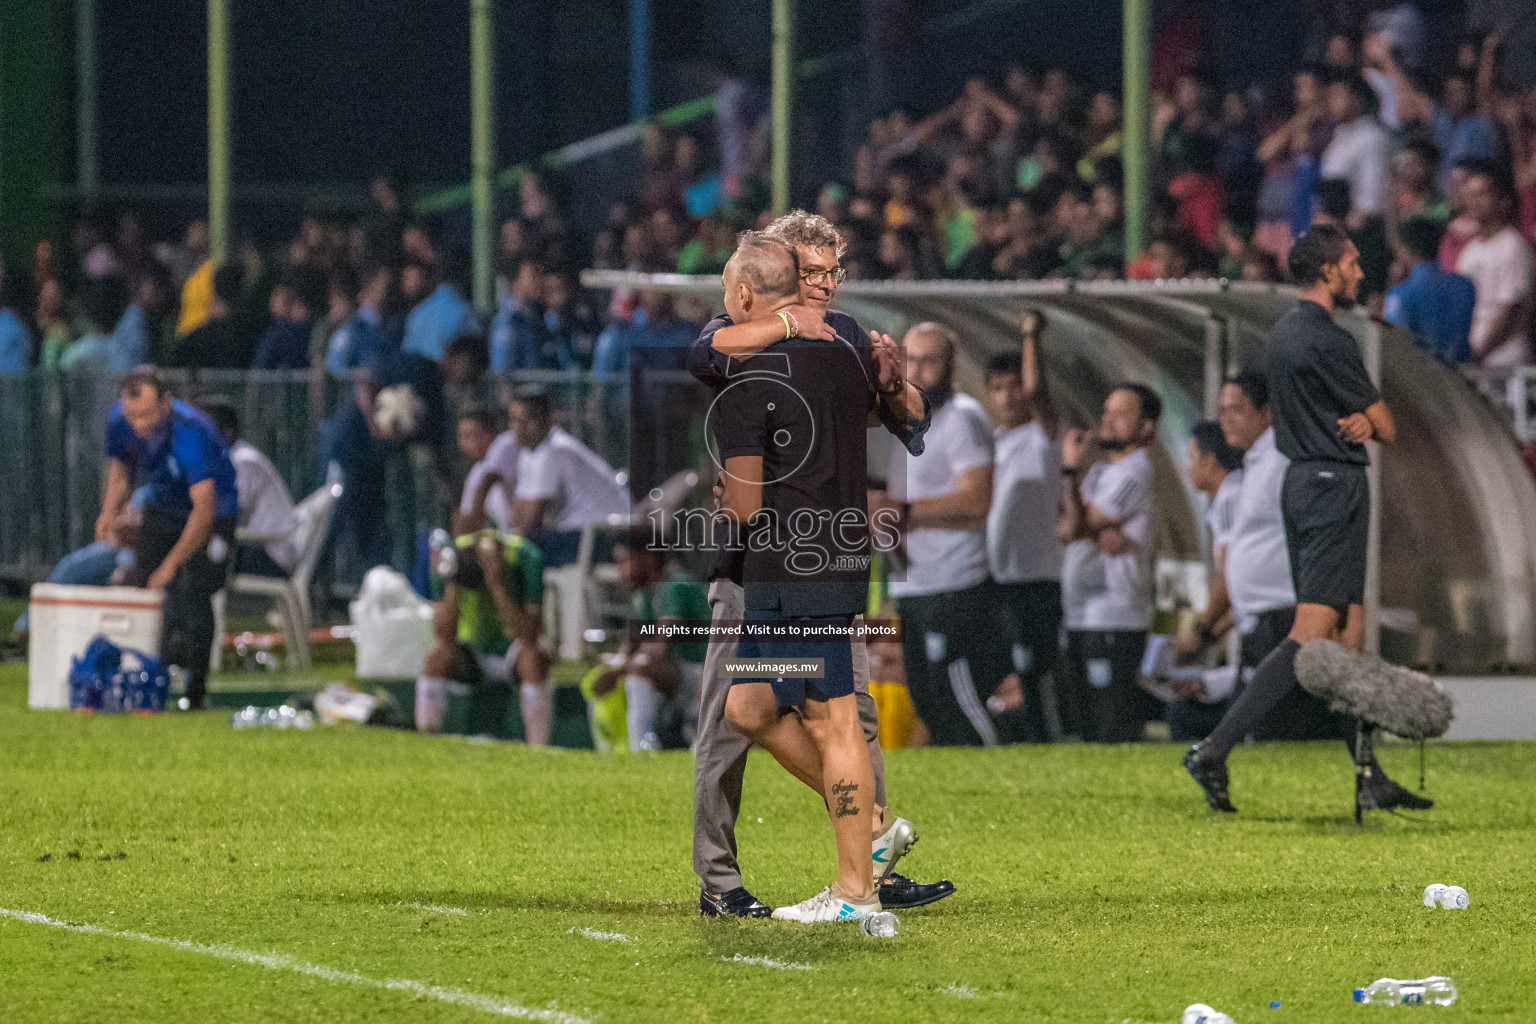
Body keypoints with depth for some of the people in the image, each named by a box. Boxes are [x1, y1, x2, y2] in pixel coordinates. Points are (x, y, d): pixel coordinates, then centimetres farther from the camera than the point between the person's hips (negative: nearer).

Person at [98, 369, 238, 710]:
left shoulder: (190, 432, -38)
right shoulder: (120, 419, -19)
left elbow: (204, 509, -42)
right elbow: (121, 469, 3)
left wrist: (171, 564, -46)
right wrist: (110, 512, -17)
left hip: (212, 511, -6)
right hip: (161, 508, 6)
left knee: (193, 590, -20)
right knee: (141, 588, -2)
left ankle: (196, 692, -14)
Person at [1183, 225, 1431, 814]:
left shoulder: (1283, 334, 13)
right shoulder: (1328, 342, -16)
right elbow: (1387, 429, -10)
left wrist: (1358, 423, -5)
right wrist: (1369, 423, 12)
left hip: (1300, 479, 10)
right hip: (1336, 485, -10)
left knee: (1350, 634, 11)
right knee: (1312, 637, -12)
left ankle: (1370, 777, 13)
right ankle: (1216, 748, -19)